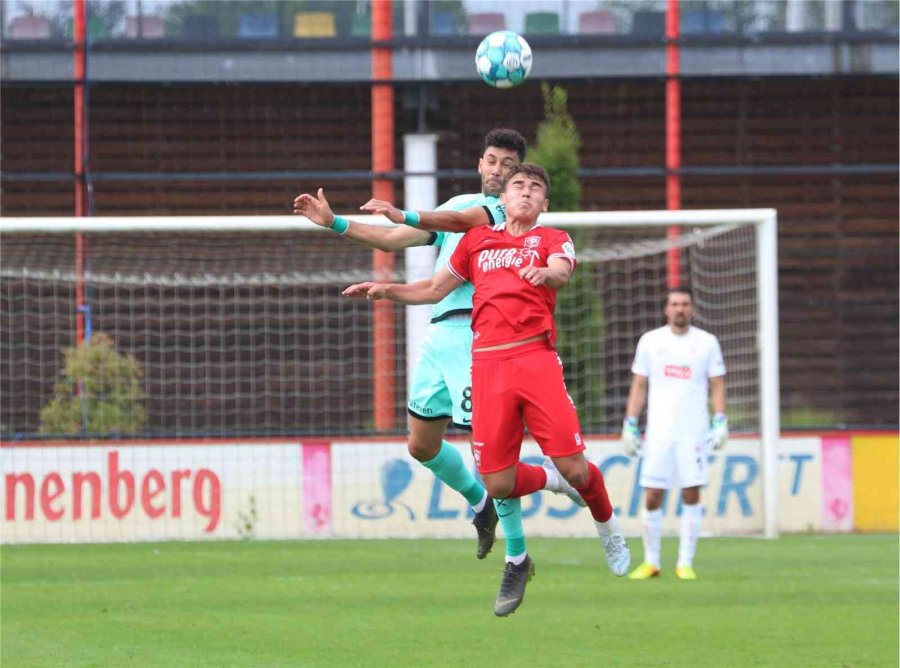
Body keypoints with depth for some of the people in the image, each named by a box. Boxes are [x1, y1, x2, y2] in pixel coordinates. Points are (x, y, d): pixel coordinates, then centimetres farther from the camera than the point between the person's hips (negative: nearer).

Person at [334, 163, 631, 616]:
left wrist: (545, 273, -34)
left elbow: (561, 273, -11)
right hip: (488, 365, 3)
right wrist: (388, 291, 14)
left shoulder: (552, 239, 12)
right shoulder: (478, 238, 22)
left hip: (536, 358, -3)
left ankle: (607, 524, 20)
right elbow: (436, 289, 29)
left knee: (574, 468, -12)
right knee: (498, 484, -8)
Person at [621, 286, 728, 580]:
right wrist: (630, 425, 3)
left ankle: (685, 563, 2)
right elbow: (639, 386, 9)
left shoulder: (707, 342, 5)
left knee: (691, 495, -4)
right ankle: (650, 562, 9)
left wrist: (720, 422, -6)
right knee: (652, 497, -2)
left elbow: (717, 386, 6)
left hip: (694, 432, -1)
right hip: (658, 432, 1)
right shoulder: (650, 341, 6)